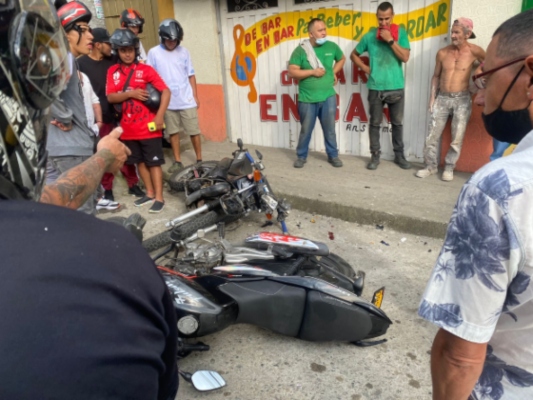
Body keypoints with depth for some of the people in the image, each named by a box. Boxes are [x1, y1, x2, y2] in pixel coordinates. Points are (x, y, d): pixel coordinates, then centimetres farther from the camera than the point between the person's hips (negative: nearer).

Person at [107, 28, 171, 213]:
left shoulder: (145, 69, -4)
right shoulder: (113, 71, 6)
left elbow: (166, 91, -10)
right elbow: (110, 97, -2)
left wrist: (159, 116, -18)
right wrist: (130, 93, -18)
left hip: (148, 126, -4)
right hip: (128, 128, 4)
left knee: (154, 162, 0)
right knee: (140, 161, 14)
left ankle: (159, 197, 7)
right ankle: (150, 193, 27)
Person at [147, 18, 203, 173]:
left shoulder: (184, 51, 2)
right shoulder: (153, 53, -2)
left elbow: (191, 75, 7)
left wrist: (195, 95, 5)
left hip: (187, 100, 0)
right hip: (167, 102, 0)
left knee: (194, 131, 4)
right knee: (173, 132, 10)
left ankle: (199, 160, 16)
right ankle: (177, 161, 20)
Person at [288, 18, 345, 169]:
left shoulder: (332, 46, 2)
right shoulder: (300, 50, -7)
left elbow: (342, 58, 22)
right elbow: (292, 72, -12)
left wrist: (334, 72, 7)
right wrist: (313, 72, -15)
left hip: (328, 97, 2)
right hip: (307, 99, -2)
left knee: (330, 128, 9)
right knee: (306, 130, 8)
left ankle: (333, 155, 24)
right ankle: (301, 156, 23)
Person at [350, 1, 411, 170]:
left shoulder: (401, 33, 0)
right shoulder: (369, 36, 1)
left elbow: (405, 57, -11)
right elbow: (354, 55, 13)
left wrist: (390, 40, -16)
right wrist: (366, 68, 0)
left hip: (396, 87, 0)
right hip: (375, 87, 0)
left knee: (397, 123, 9)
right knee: (375, 123, 5)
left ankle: (399, 155, 21)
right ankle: (375, 155, 15)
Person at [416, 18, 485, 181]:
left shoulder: (475, 52, -6)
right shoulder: (442, 53, 1)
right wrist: (432, 97, 4)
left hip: (462, 100, -2)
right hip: (442, 98, 2)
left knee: (457, 138, 2)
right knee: (432, 135, 1)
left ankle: (449, 167, 17)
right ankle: (431, 166, 16)